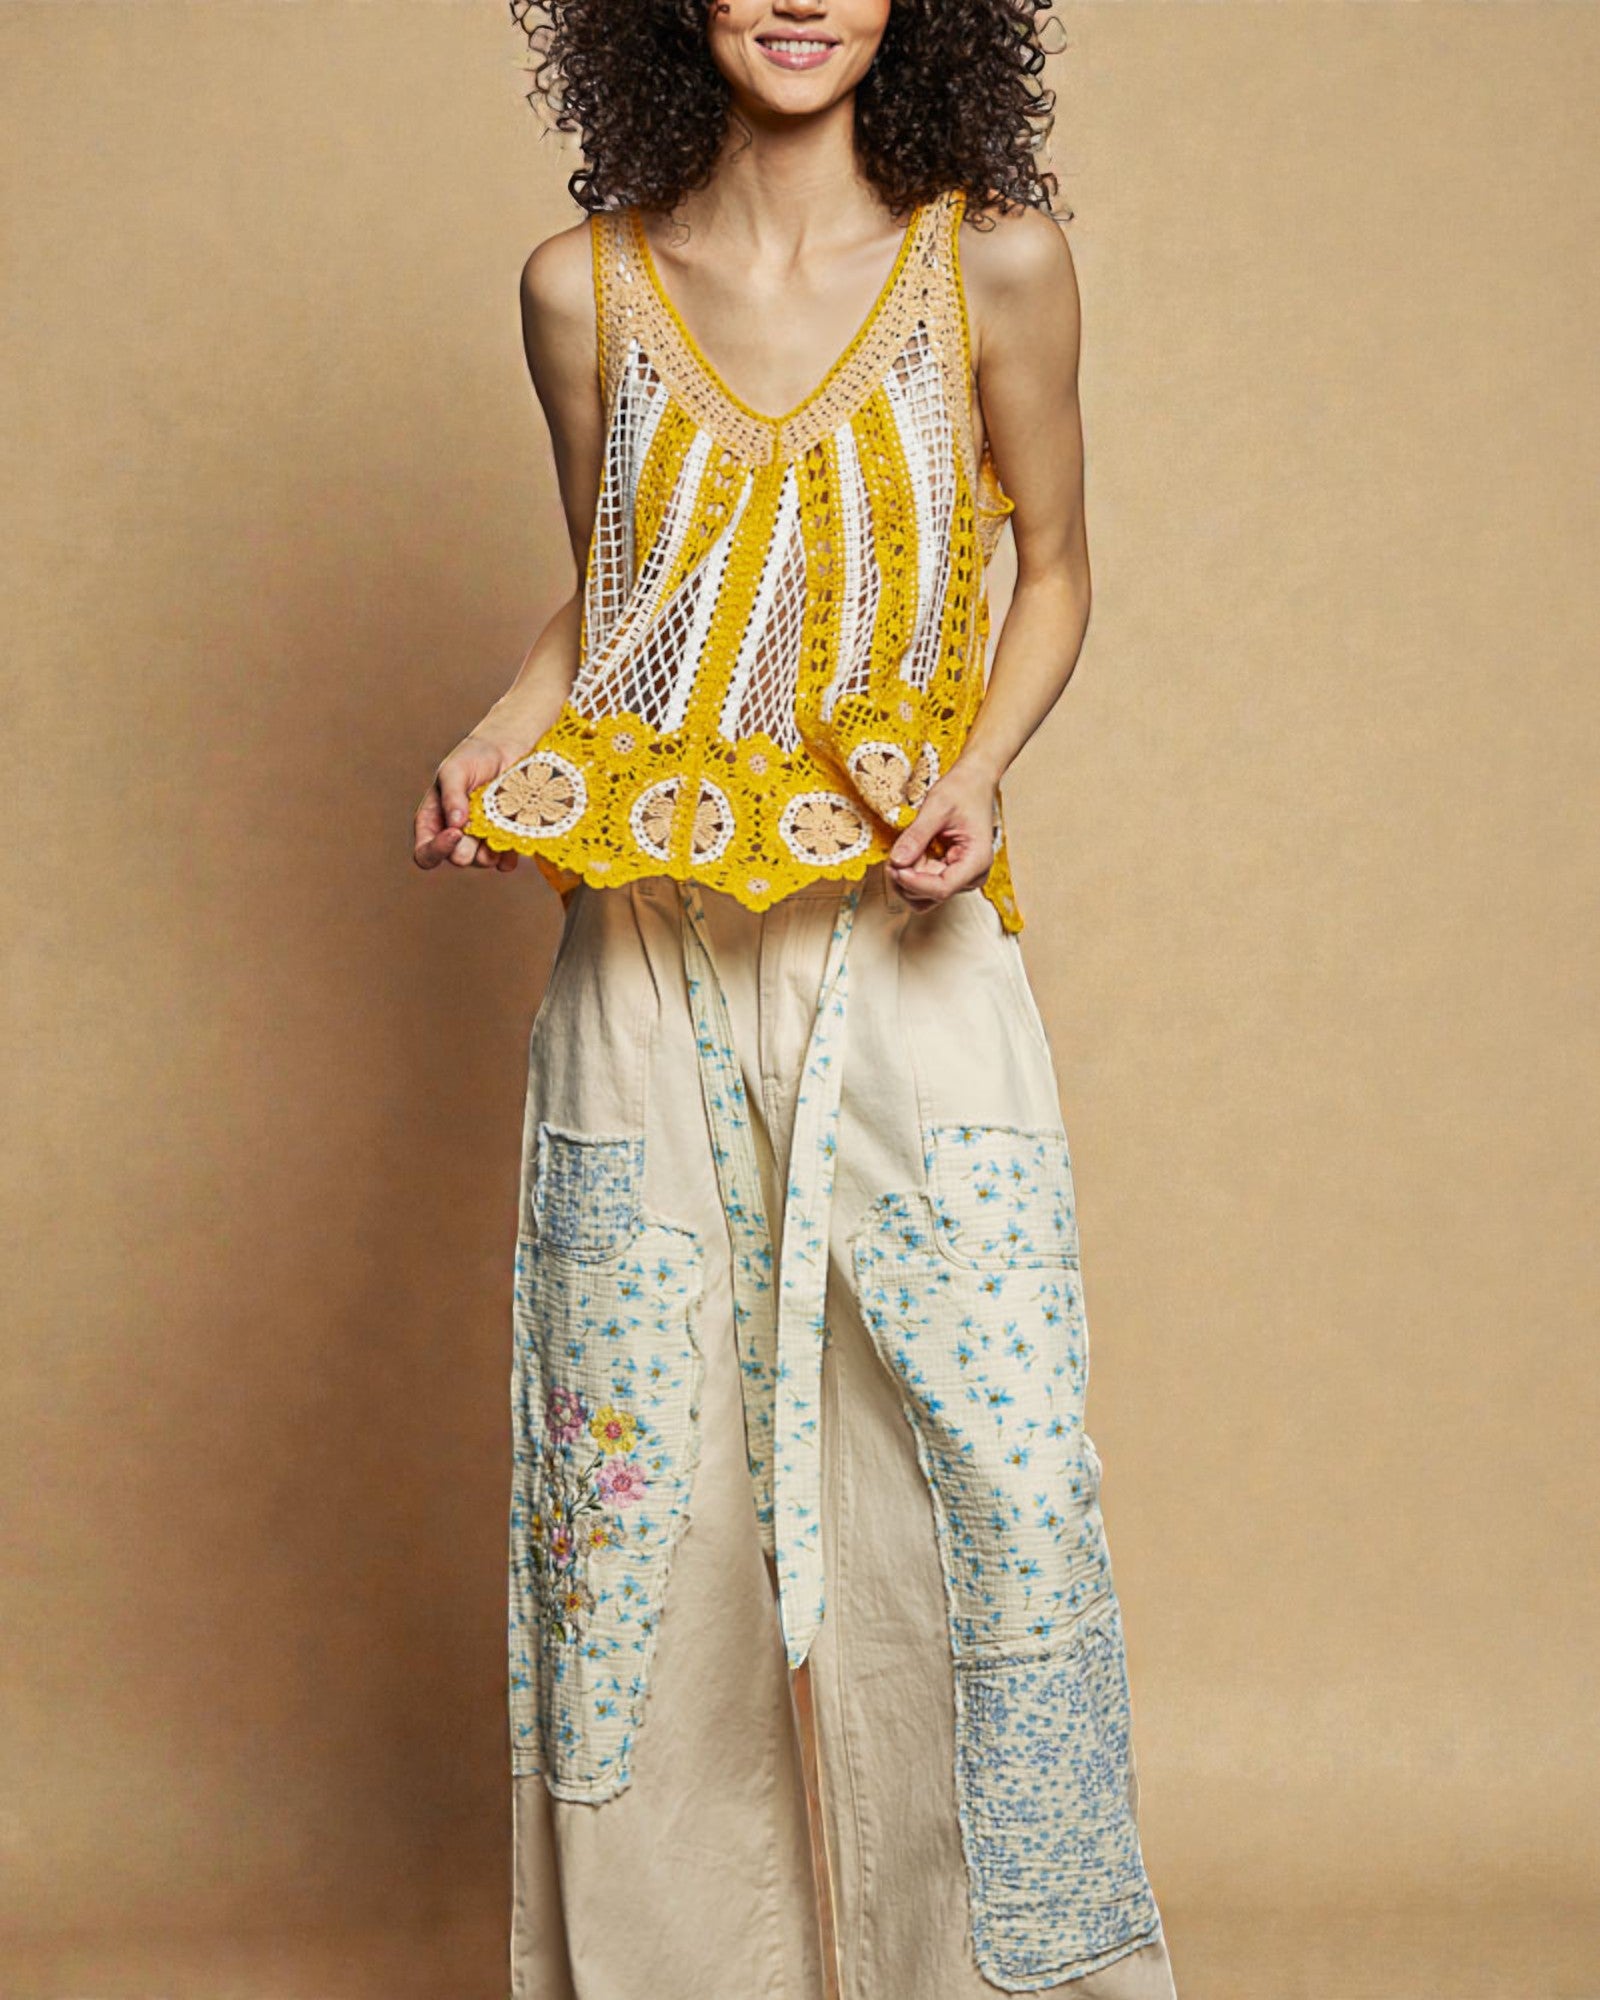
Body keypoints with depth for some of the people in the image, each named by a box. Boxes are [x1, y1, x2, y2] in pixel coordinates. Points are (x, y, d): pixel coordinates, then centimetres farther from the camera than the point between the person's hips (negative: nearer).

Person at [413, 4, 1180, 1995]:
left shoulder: (996, 262, -1)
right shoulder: (585, 286, 4)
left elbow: (1052, 570, 9)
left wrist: (975, 772, -8)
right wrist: (498, 742, -3)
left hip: (909, 955, -1)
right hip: (650, 964, 1)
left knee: (1004, 1464, -1)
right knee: (638, 1477, 5)